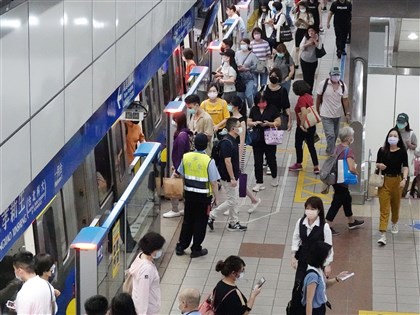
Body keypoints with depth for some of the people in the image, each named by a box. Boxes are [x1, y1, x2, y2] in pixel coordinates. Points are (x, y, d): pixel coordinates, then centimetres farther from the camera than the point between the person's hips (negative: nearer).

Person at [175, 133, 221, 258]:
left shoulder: (186, 157, -6)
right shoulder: (209, 161, -19)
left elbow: (179, 174, 5)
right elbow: (213, 182, -14)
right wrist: (216, 196, -1)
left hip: (189, 194, 4)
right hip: (204, 196, -4)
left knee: (187, 220, 18)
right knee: (200, 222, 9)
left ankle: (181, 247, 24)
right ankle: (196, 249, 16)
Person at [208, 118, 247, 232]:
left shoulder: (233, 140, 8)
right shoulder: (227, 143, -23)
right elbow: (227, 161, -24)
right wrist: (232, 178, -23)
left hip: (233, 176, 10)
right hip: (228, 177, -10)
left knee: (233, 201, 15)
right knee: (231, 201, -3)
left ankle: (233, 223, 23)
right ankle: (210, 216, 5)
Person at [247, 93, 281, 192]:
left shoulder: (272, 109, -4)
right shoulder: (254, 110, 6)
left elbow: (278, 122, -5)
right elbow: (248, 122, 8)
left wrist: (269, 123, -22)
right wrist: (254, 123, -14)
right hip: (257, 140, 3)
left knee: (271, 159, 7)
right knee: (258, 162, 3)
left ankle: (274, 177, 34)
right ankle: (259, 183, 10)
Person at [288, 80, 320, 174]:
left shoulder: (301, 99, -21)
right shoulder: (309, 96, 3)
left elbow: (304, 113, -32)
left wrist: (302, 125, -23)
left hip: (303, 127, -7)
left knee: (298, 145, 13)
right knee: (311, 146, 11)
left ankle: (298, 164, 29)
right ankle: (316, 167, 9)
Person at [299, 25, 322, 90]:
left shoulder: (318, 38, -8)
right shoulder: (305, 37, -8)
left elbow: (319, 47, -20)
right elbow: (301, 47, -10)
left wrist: (314, 40, -23)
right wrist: (308, 44, -25)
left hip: (313, 61, 0)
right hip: (304, 60, 0)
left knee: (311, 76, 9)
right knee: (305, 76, 5)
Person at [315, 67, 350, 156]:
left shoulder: (343, 86, -5)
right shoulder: (323, 84, -15)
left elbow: (345, 100, 1)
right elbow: (318, 98, -4)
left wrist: (347, 113, 1)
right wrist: (317, 111, 2)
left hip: (337, 114, 4)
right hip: (326, 115, -4)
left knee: (335, 135, 18)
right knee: (330, 135, -11)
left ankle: (330, 150, 39)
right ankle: (331, 153, 2)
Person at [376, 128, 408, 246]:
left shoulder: (402, 151, -6)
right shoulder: (382, 150, -3)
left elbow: (405, 166, -13)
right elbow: (377, 163, 10)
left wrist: (404, 179, -28)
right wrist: (379, 165, -14)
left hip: (397, 181, 0)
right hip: (384, 181, 0)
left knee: (395, 205, 19)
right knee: (384, 207, -6)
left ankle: (394, 224, 49)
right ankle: (383, 235, -12)